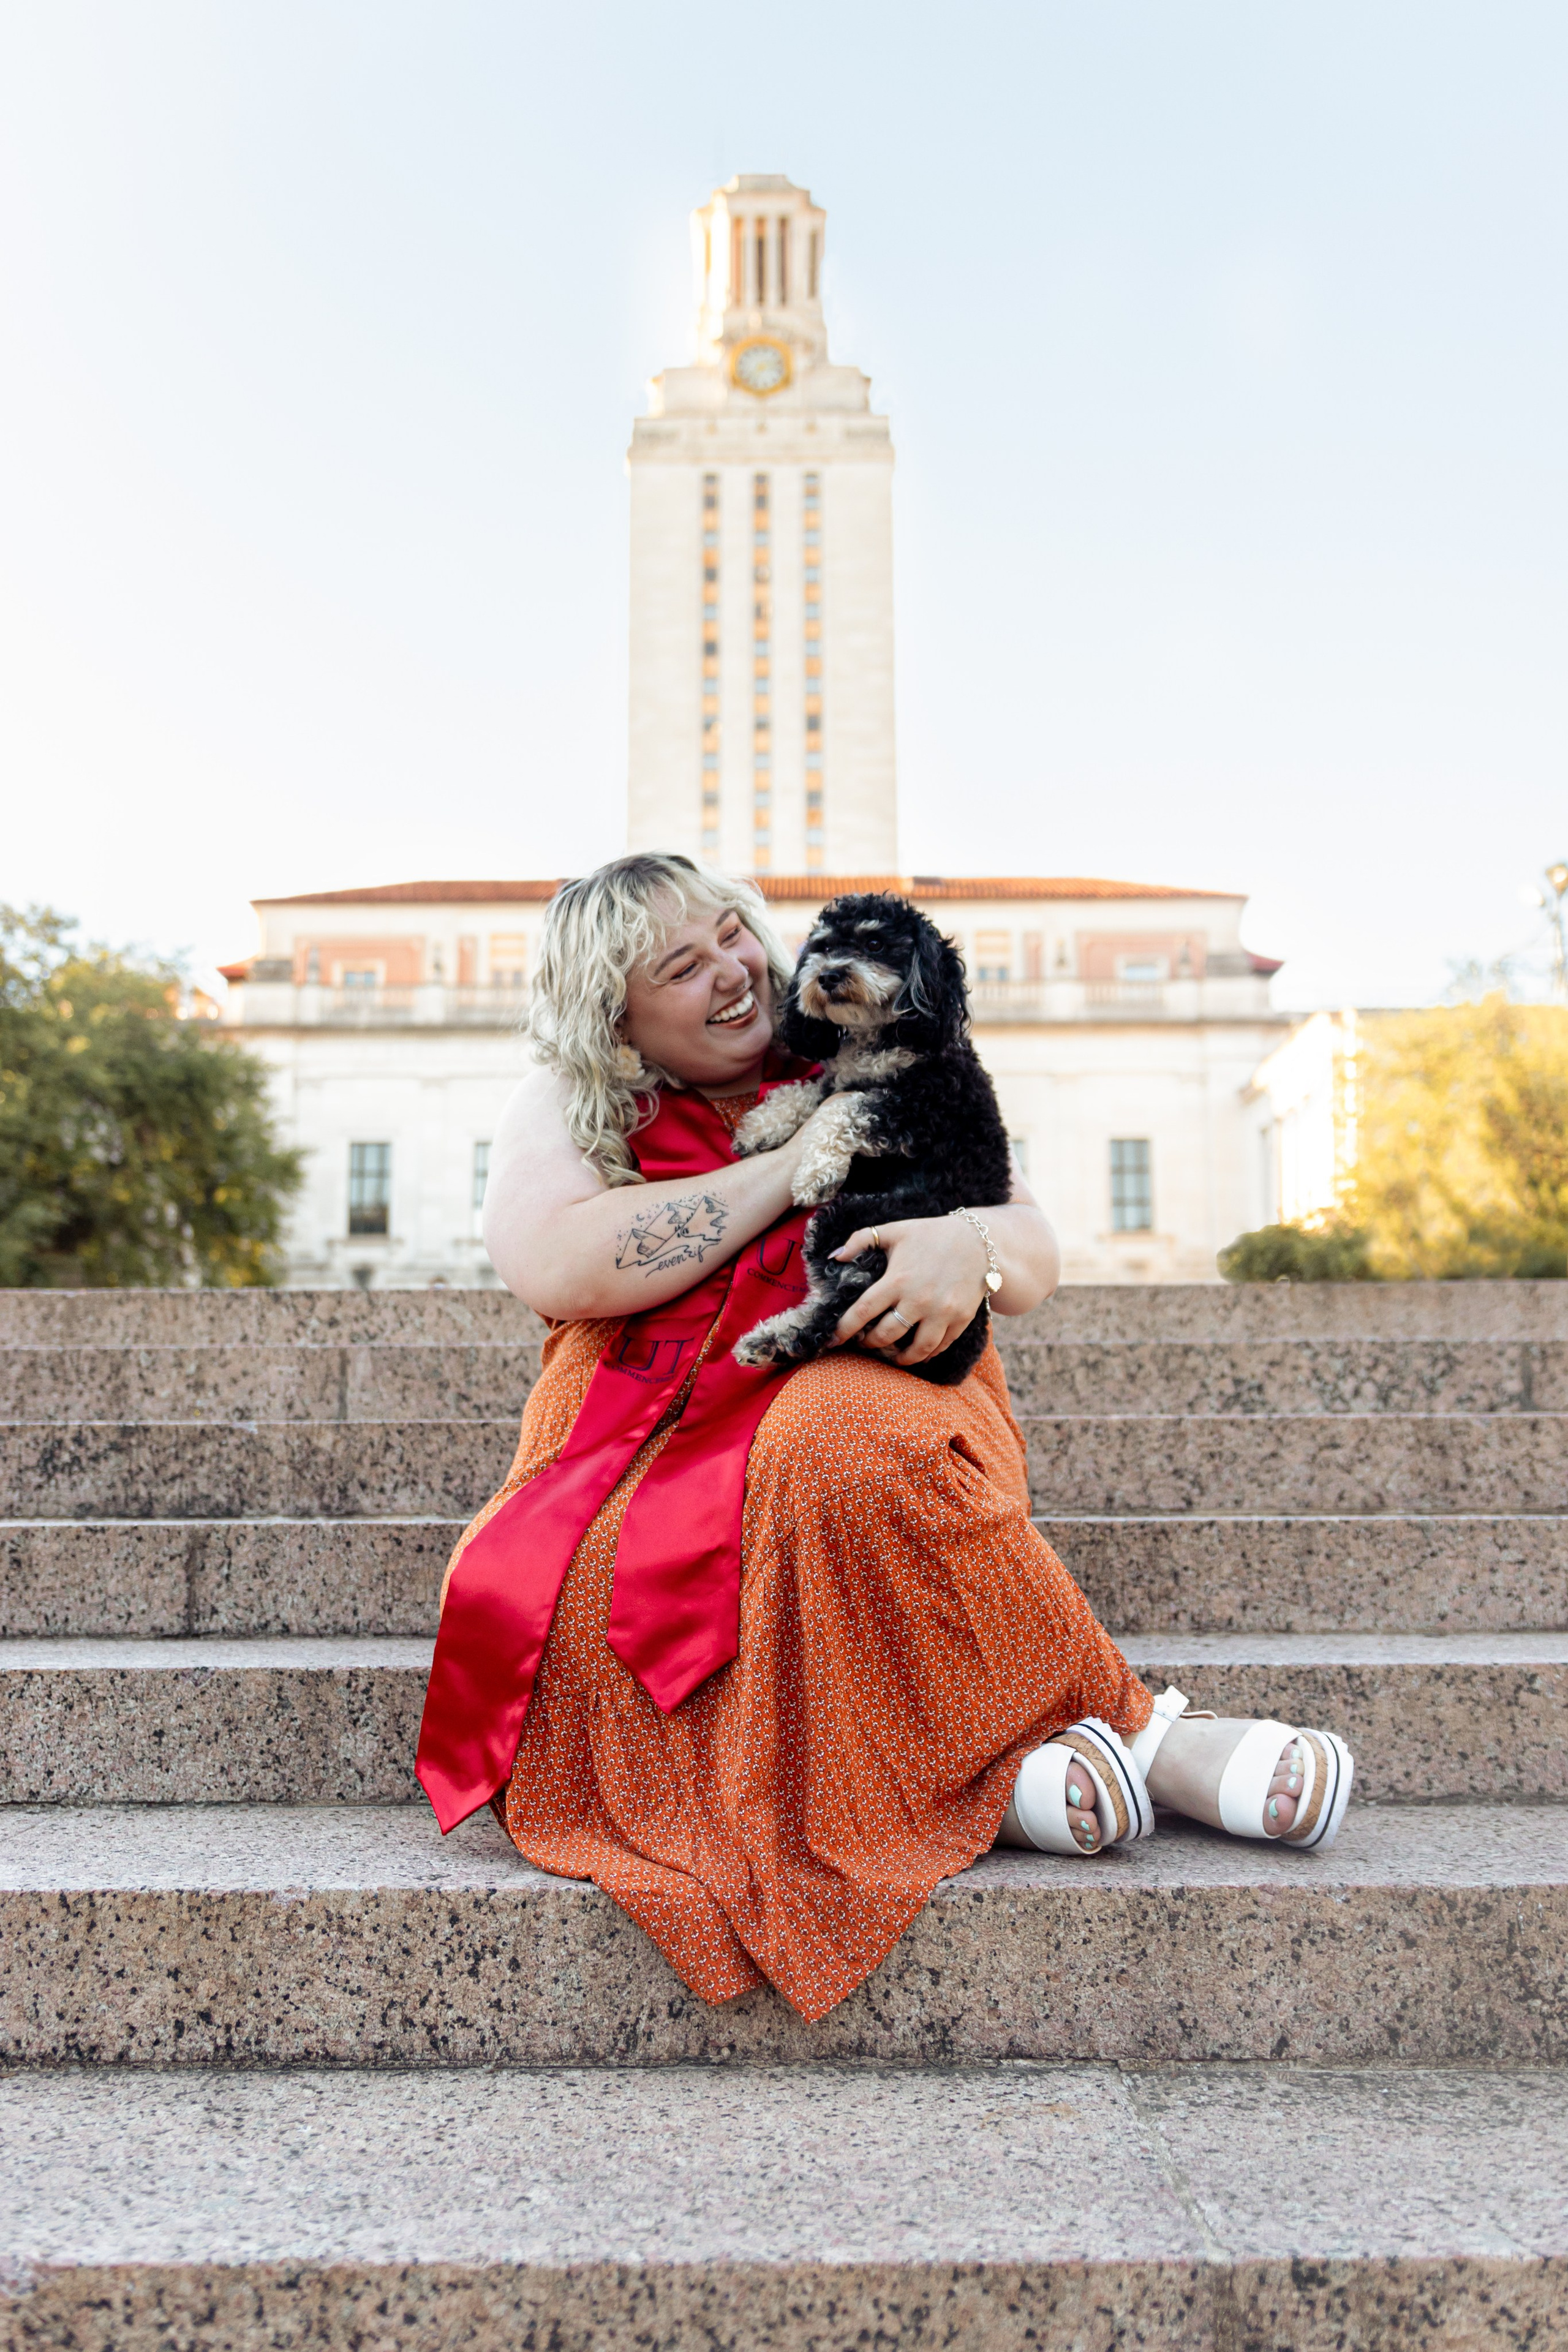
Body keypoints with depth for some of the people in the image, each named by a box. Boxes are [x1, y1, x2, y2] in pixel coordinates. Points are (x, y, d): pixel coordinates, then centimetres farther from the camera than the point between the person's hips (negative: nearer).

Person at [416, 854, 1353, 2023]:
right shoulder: (563, 1108, 10)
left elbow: (1036, 1252, 9)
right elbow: (556, 1268, -11)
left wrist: (970, 1243, -18)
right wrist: (791, 1169, -9)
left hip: (866, 1393, -1)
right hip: (651, 1434, 1)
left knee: (845, 1449, -38)